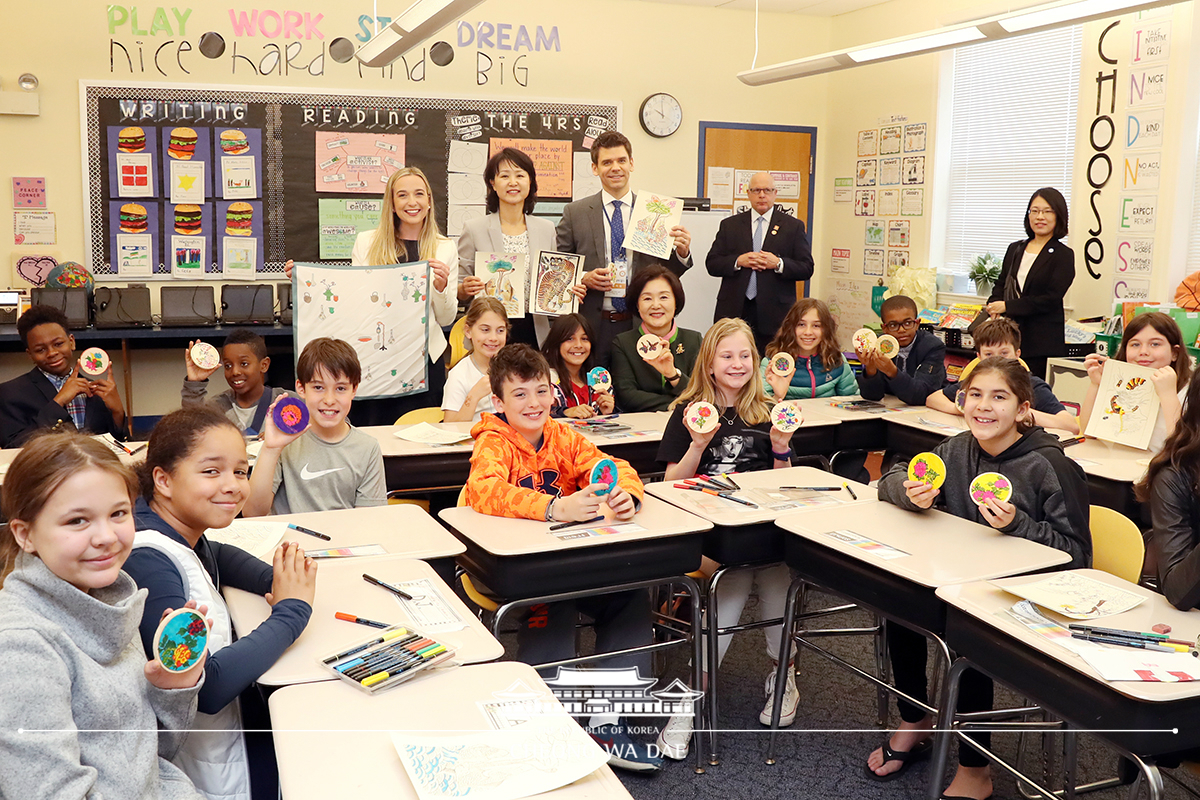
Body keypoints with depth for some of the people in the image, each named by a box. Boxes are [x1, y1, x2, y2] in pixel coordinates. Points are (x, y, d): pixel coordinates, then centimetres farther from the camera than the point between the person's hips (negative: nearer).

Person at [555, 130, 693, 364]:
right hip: (592, 326, 0)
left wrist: (682, 253, -12)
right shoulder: (574, 212, 5)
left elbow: (667, 273, 8)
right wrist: (584, 278, -10)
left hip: (640, 325, 1)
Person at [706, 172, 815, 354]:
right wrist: (738, 261, -10)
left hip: (775, 314, -1)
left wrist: (778, 263, -12)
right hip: (734, 311, 1)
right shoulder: (729, 225, 13)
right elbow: (712, 264, 7)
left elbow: (807, 268, 4)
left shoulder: (793, 226, 9)